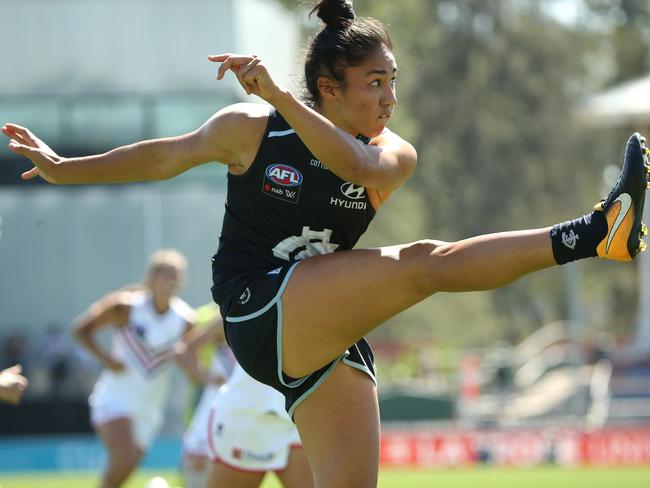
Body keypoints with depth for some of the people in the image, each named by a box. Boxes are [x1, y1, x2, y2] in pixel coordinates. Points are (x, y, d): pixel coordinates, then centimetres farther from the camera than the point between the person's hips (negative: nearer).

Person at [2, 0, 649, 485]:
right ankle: (591, 234, -33)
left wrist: (278, 95, -33)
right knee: (424, 262, -24)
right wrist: (64, 169, 22)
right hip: (258, 313, -5)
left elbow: (355, 163, -22)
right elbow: (169, 156, 15)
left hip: (331, 339, 5)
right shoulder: (250, 130, -1)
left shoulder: (394, 158, 3)